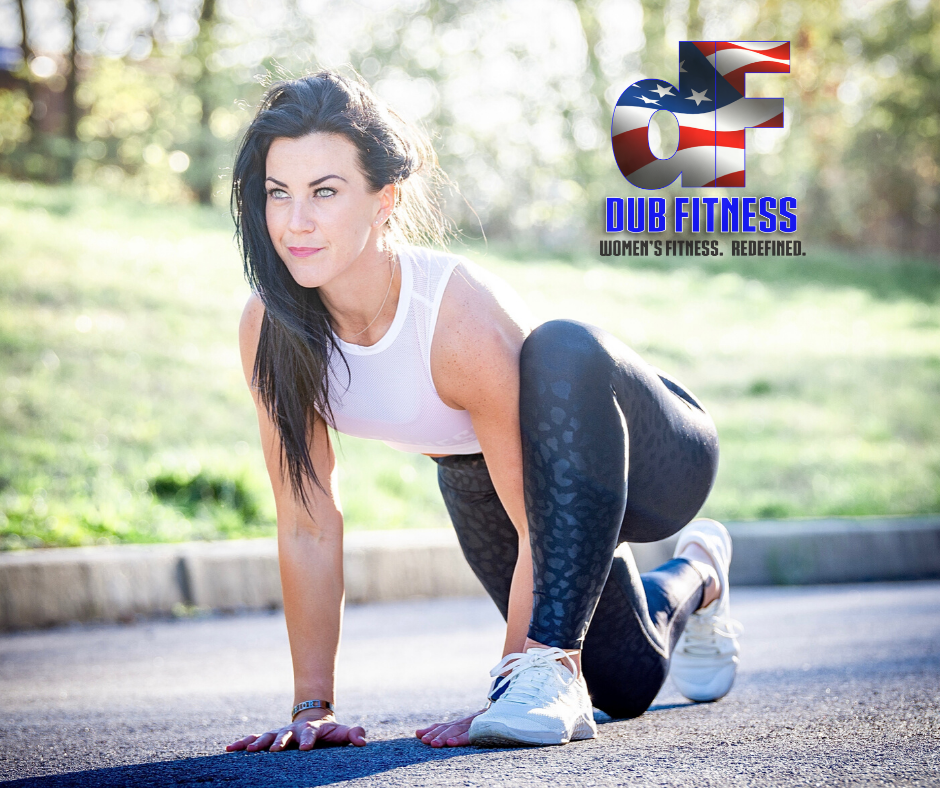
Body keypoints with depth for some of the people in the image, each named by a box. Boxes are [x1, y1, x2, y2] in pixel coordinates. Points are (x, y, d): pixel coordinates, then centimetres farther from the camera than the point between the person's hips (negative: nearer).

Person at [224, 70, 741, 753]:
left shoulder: (466, 319, -39)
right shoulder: (269, 329, -24)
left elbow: (540, 526, -33)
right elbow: (308, 528, -16)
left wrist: (527, 662, -33)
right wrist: (313, 703, -15)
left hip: (650, 458, -6)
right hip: (480, 484, 6)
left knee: (564, 350, -41)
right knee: (626, 683, 21)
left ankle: (552, 668, -36)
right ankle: (691, 579, 56)